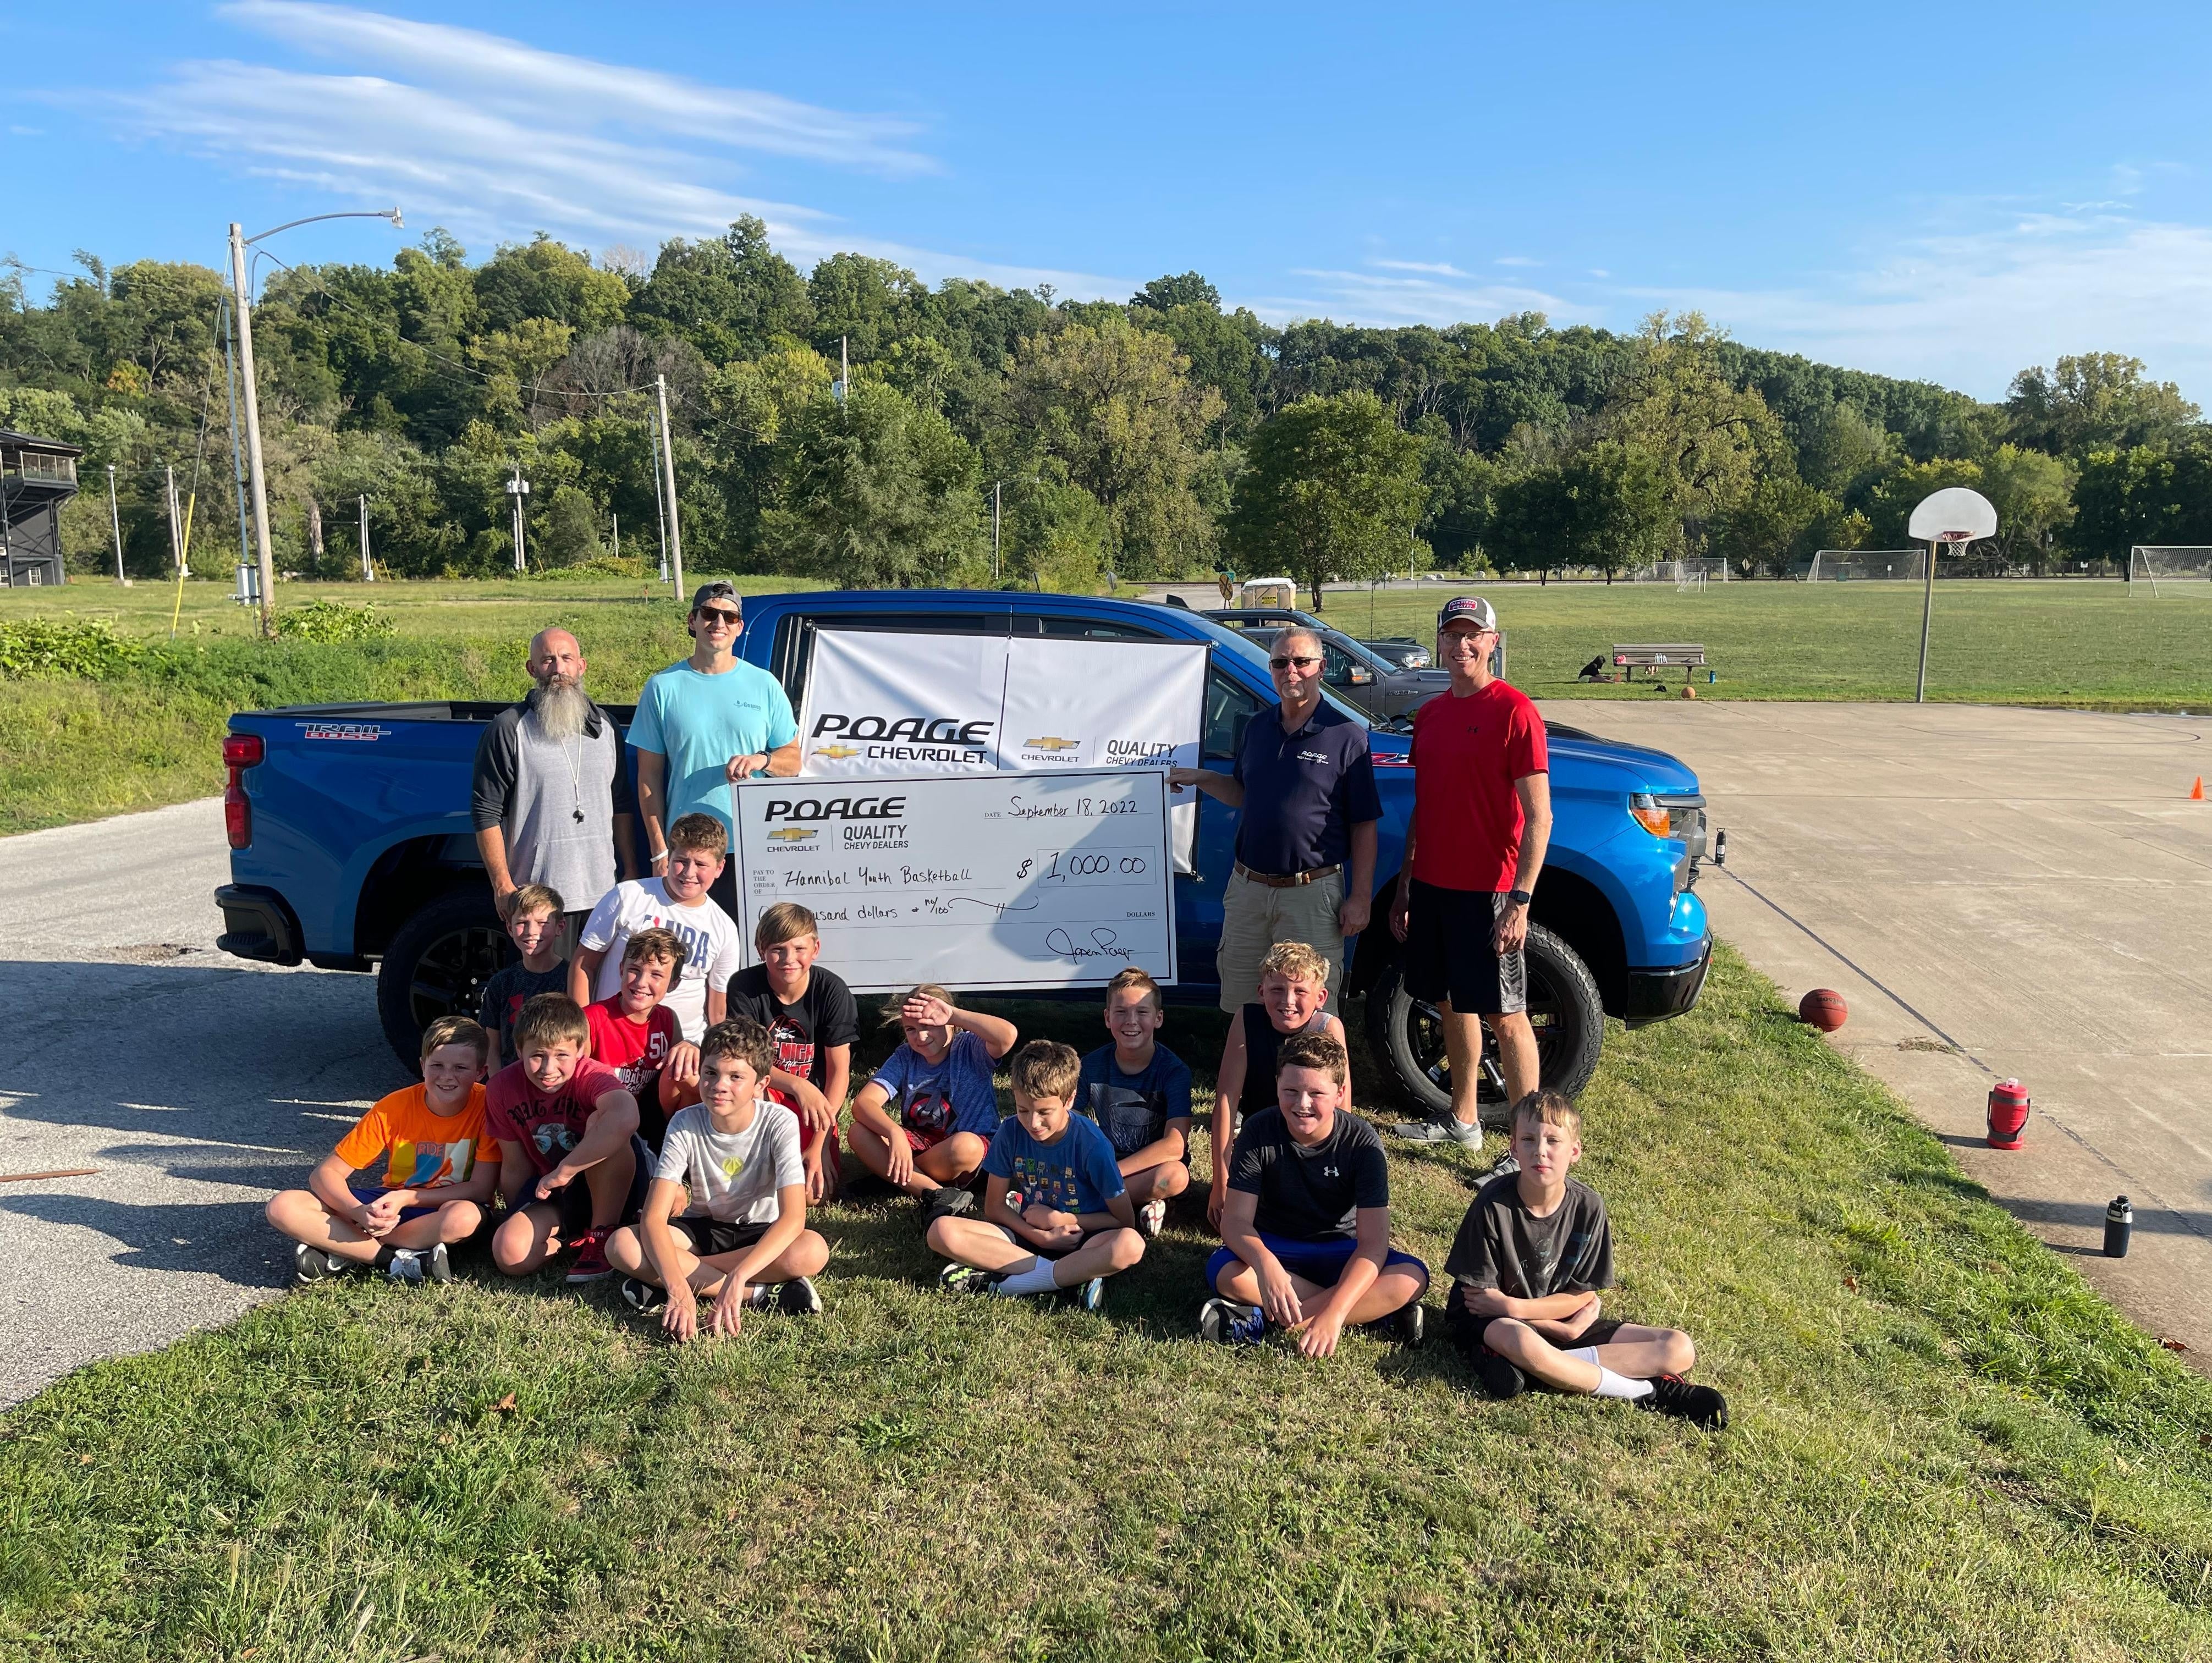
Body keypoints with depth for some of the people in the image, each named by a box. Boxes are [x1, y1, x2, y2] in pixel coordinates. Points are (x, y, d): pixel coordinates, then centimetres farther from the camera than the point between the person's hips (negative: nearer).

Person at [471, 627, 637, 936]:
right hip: (538, 895, -4)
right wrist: (503, 886, -9)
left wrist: (631, 871, 12)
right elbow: (487, 813, -4)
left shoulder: (604, 725, 11)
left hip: (604, 888, 4)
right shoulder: (509, 728, -4)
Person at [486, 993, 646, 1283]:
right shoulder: (502, 1088, -9)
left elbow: (626, 1118, -50)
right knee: (509, 1253, -24)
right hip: (554, 1193, 4)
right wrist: (519, 1218, 7)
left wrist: (565, 1171, -42)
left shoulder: (592, 1077, -25)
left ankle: (603, 1235, -16)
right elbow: (515, 1166, 2)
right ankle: (575, 1234, 7)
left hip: (611, 1188, -4)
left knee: (600, 1122, -34)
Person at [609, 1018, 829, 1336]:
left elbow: (793, 1216, -32)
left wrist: (736, 1279, -45)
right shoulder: (685, 1125, -18)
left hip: (760, 1232, -1)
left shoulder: (779, 1123, -23)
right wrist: (679, 1291, -41)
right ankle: (761, 1294, -23)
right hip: (702, 1228, 2)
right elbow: (653, 1218, -24)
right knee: (621, 1245, -28)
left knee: (812, 1252, -35)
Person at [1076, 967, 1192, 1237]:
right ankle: (1140, 1202, -20)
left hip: (1155, 1169, -2)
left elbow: (1174, 1146, -23)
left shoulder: (1174, 1070, -13)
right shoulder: (1092, 1066, -3)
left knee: (1175, 1175, -37)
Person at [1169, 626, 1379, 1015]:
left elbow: (1364, 826, -6)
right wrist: (1201, 778, 5)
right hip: (1247, 890, 5)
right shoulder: (1257, 728, 10)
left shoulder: (1347, 735, -6)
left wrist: (1360, 898, -10)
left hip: (1312, 894, -5)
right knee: (1240, 1006, 13)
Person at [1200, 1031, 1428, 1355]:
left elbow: (1373, 1241, -24)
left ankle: (1265, 1319, -27)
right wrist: (1265, 1264, -44)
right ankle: (1373, 1313, -23)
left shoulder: (1362, 1142, -19)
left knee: (1412, 1278, -29)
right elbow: (1236, 1219, -21)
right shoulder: (1259, 1131, -16)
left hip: (1340, 1251, 0)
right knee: (1223, 1271, -33)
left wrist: (1333, 1314, -38)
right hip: (1272, 1247, 0)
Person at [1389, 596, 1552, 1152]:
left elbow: (1539, 816, -15)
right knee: (1452, 1005, 16)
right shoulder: (1429, 715, 11)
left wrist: (1520, 900, -21)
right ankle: (1462, 1121, 31)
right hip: (1432, 886, 7)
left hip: (1488, 891, -7)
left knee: (1505, 1016, -1)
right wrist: (1405, 885, 15)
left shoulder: (1514, 711, -11)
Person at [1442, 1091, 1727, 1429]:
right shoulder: (1494, 1205, -18)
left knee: (1679, 1350, -7)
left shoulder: (1587, 1207, -9)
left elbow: (1583, 1297, -4)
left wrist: (1512, 1306, -19)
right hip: (1491, 1323, -4)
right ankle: (1647, 1391, -22)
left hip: (1567, 1323, 4)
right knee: (1520, 1343, -42)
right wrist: (1563, 1329, -18)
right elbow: (1476, 1293, -15)